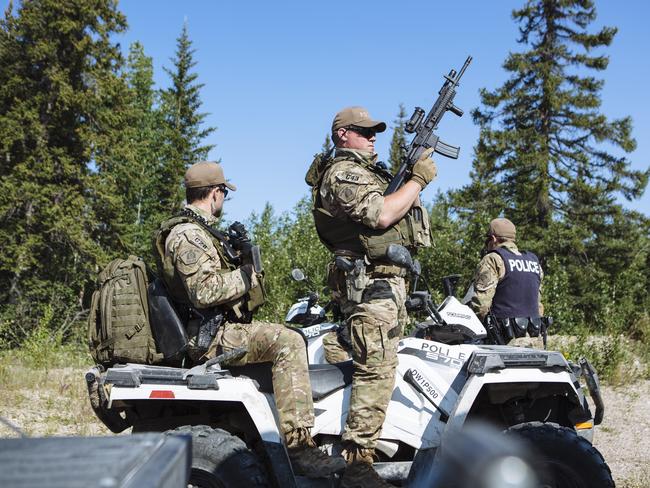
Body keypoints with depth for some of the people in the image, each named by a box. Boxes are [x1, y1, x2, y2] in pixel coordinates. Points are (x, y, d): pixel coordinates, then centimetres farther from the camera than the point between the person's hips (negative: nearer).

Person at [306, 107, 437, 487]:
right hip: (371, 282, -11)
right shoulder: (343, 172, -7)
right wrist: (419, 180, -11)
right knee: (377, 371, -16)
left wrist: (418, 168, 13)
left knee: (382, 368, 11)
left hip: (389, 281, 11)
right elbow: (381, 214, -22)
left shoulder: (367, 170, 27)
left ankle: (365, 446, 15)